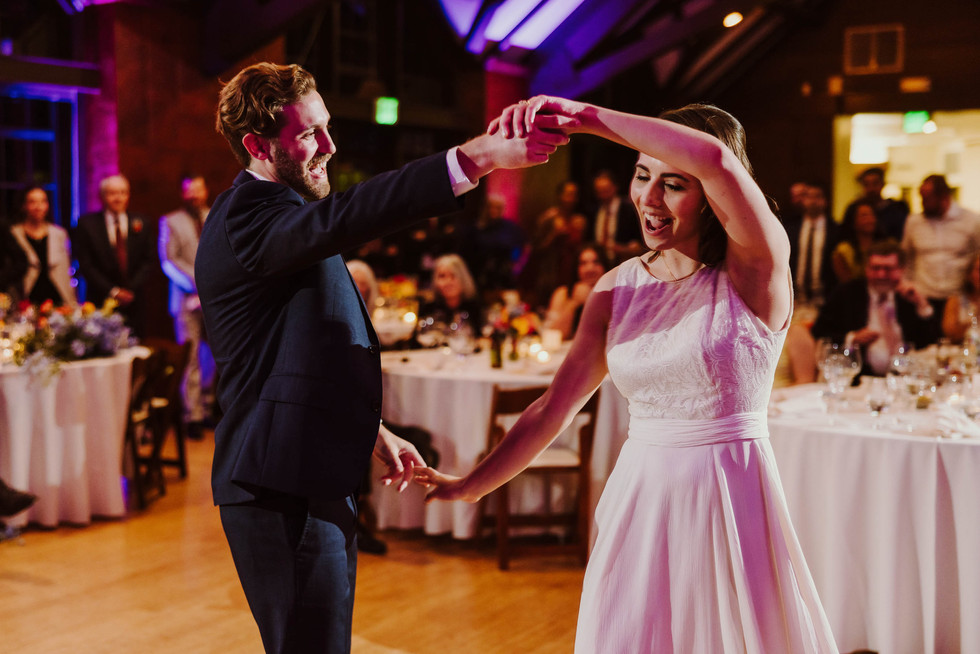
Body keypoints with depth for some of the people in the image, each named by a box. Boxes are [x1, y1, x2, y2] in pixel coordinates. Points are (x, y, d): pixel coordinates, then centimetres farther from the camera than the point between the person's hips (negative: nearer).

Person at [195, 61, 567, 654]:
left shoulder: (265, 212, 17)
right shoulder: (248, 217, -17)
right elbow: (343, 219, -38)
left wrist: (370, 430, 18)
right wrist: (475, 158, -46)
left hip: (304, 484, 11)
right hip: (286, 493, -11)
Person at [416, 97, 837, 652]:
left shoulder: (755, 268, -10)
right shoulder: (619, 287, 4)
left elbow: (715, 159, -29)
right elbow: (556, 405, 8)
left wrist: (587, 117, -24)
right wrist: (469, 487, 11)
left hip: (730, 504, -4)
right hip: (639, 506, 4)